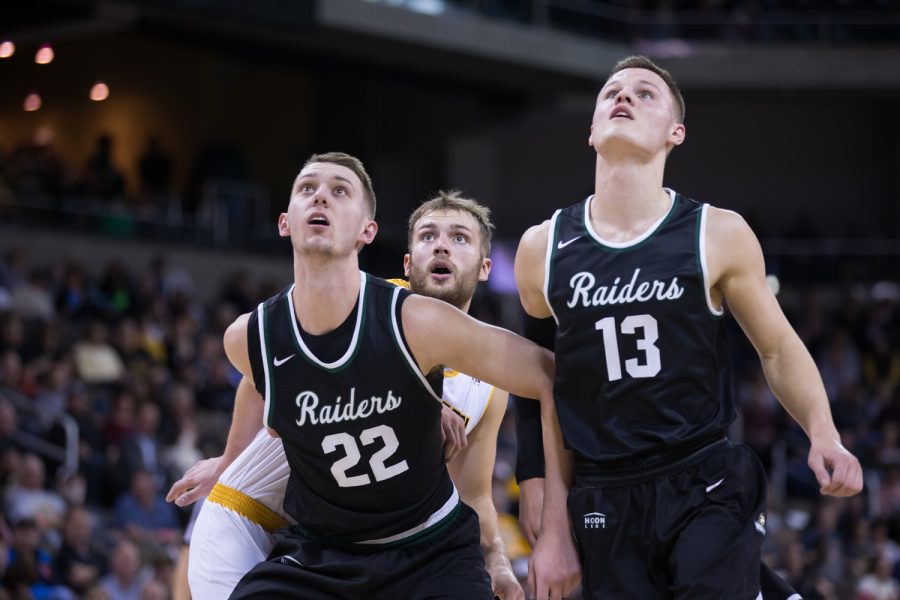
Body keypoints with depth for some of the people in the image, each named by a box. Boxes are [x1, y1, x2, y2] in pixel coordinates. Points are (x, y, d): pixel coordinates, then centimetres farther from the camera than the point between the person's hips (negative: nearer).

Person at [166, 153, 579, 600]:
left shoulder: (416, 323, -22)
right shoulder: (249, 338, -10)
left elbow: (552, 381, -14)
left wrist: (557, 531, -16)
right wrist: (228, 463, 33)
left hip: (431, 552, -2)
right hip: (315, 552, 3)